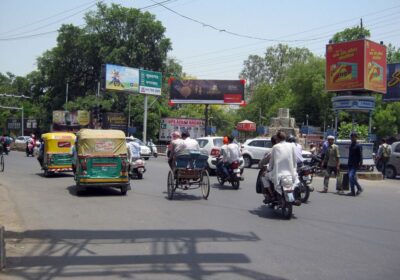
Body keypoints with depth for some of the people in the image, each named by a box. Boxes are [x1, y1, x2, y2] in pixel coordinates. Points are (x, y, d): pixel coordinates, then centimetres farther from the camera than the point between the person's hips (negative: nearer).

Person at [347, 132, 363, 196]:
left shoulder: (358, 146, -8)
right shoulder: (350, 145, 14)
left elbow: (360, 156, -9)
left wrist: (360, 164, -15)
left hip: (355, 164, -8)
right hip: (350, 164, 8)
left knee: (351, 176, -16)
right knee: (350, 177, 8)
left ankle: (359, 188, -1)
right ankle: (352, 191, 15)